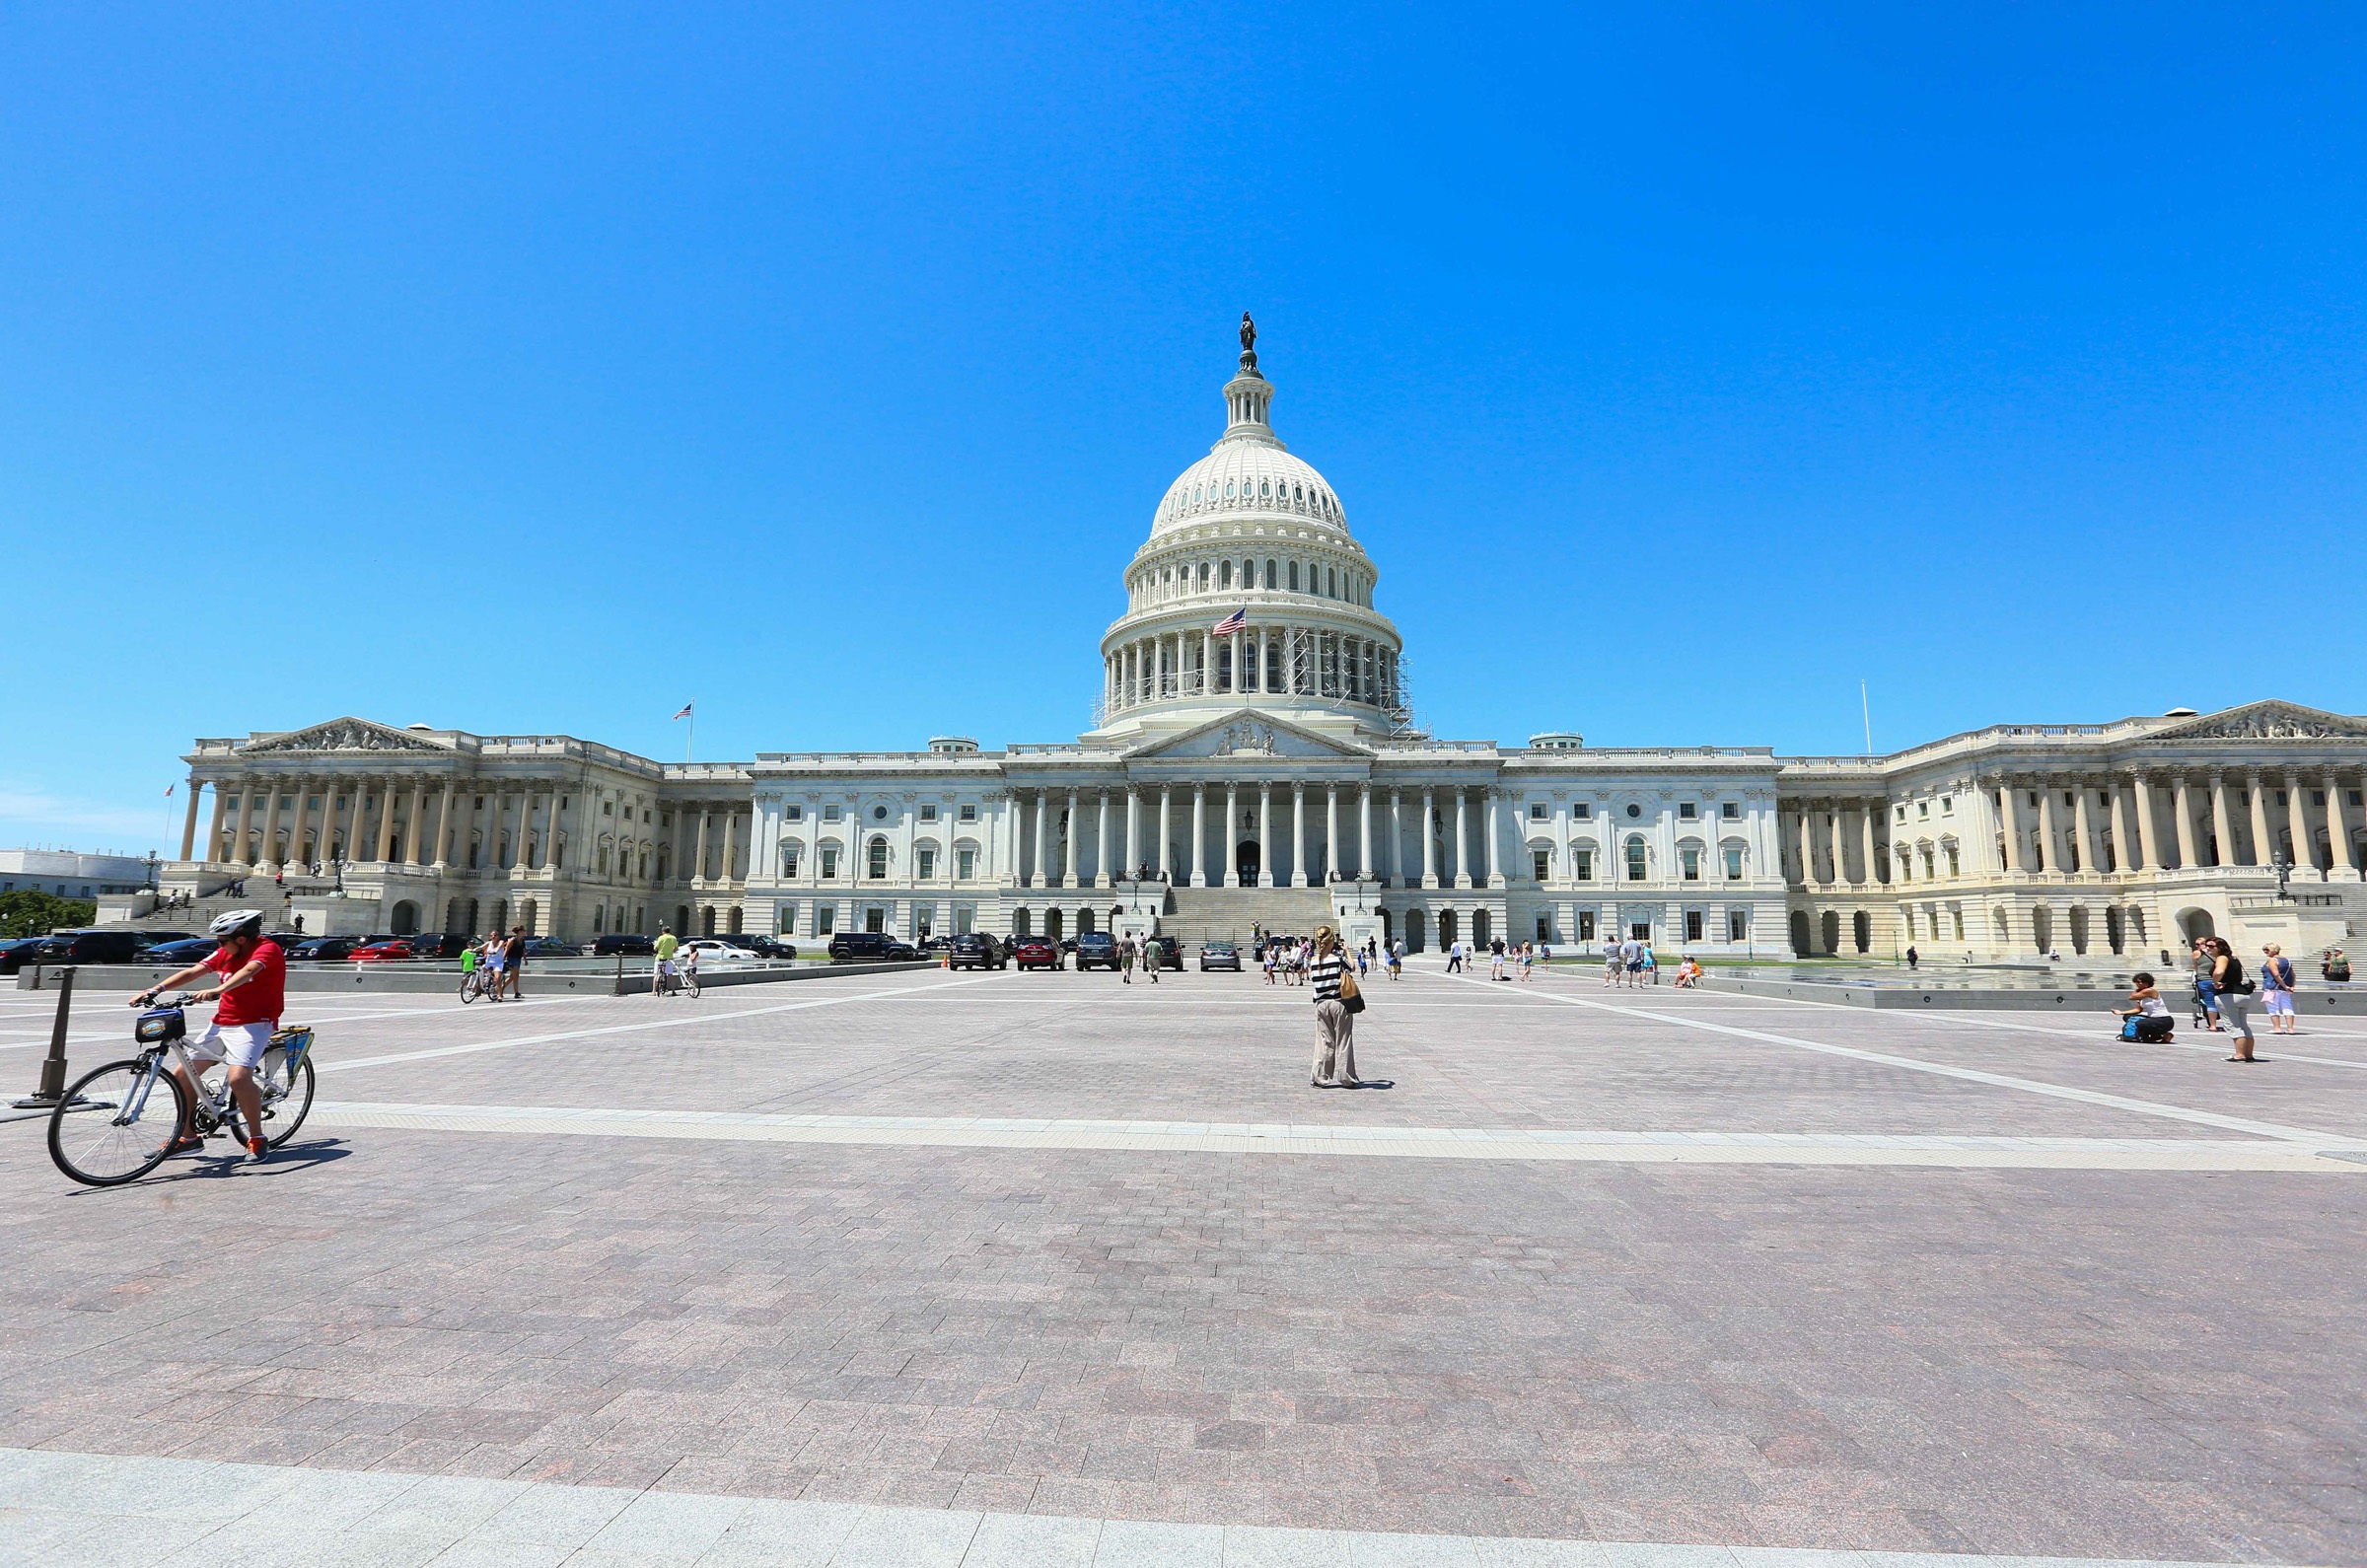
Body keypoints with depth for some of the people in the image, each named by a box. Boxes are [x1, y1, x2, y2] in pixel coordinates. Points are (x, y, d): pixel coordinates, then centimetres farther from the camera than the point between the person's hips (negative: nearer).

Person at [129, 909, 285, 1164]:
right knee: (181, 1075, 7)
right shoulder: (225, 952, 10)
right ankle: (187, 1136, 25)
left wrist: (218, 990, -49)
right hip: (221, 1023, 9)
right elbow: (192, 971, 3)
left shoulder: (267, 949, -15)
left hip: (253, 1023, -9)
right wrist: (155, 990, -10)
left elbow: (249, 971, -34)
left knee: (238, 1077, -26)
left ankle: (256, 1139, -11)